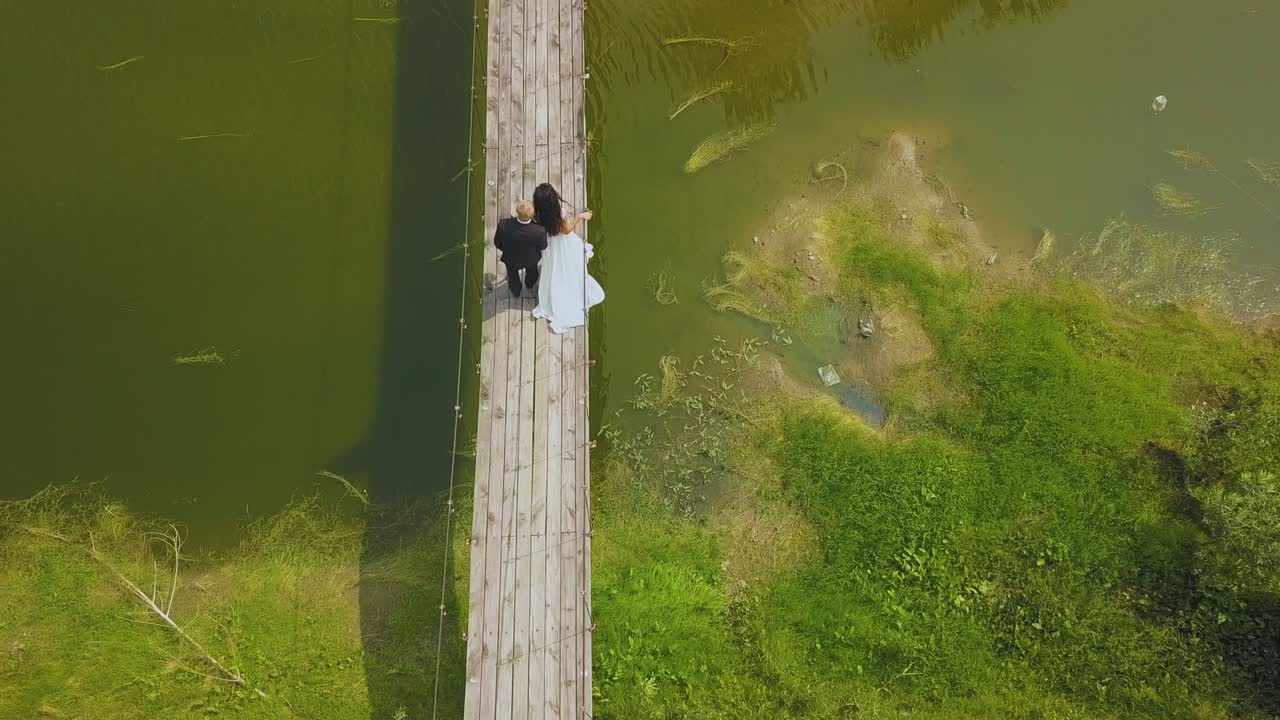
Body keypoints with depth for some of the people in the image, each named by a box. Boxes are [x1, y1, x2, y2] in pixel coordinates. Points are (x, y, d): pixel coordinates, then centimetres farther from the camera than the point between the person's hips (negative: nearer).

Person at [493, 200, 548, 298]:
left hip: (511, 259, 0)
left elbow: (497, 243, -19)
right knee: (532, 270, 38)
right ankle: (531, 283, 71)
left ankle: (515, 291, 66)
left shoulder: (503, 224, -40)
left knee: (512, 273, 37)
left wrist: (506, 249, 3)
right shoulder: (539, 230, -42)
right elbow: (543, 246, -19)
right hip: (531, 259, 0)